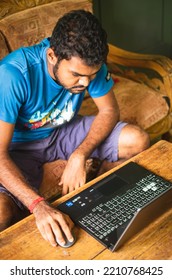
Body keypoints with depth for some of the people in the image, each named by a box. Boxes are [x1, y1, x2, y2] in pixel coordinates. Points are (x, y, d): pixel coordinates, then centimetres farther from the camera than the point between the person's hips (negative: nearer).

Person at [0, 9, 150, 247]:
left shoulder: (89, 64, -20)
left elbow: (110, 110, -9)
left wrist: (79, 156, -26)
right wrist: (38, 205, -45)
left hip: (65, 130, 4)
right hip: (20, 146, -4)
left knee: (138, 141, -14)